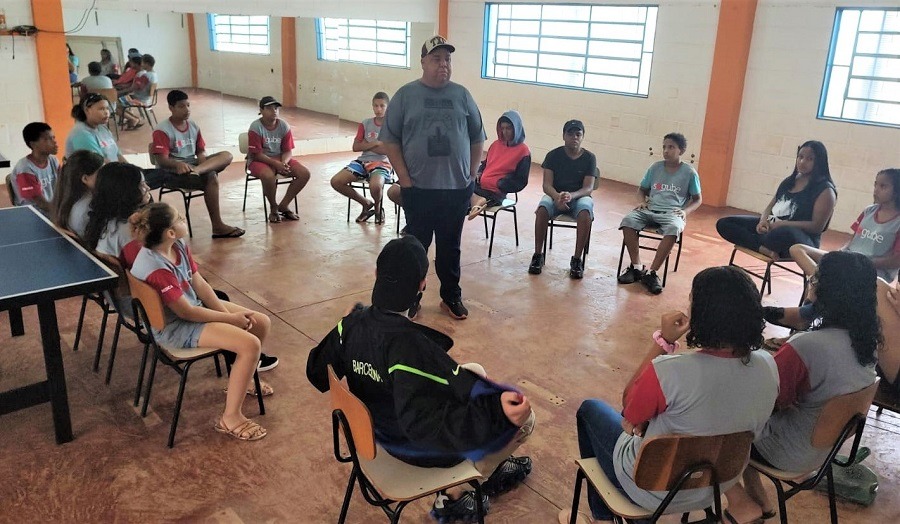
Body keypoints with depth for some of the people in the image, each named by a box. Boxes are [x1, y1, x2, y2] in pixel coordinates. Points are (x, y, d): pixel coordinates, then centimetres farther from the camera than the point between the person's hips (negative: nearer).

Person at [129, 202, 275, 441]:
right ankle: (230, 418, -10)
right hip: (175, 326, -9)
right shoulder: (155, 268, -30)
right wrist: (230, 318, -16)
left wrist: (226, 312, -11)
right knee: (250, 344, -23)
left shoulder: (179, 246, -4)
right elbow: (186, 312, -24)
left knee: (262, 322, 4)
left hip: (196, 304, 9)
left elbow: (199, 283, 0)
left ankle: (243, 378, 30)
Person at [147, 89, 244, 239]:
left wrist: (202, 164, -13)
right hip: (174, 171, -6)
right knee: (211, 178, -30)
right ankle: (217, 226, -24)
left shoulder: (193, 126, 10)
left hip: (193, 164, 6)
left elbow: (201, 151, 11)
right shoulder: (162, 130, -10)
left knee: (226, 155, -15)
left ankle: (197, 170, -43)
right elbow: (162, 160, -18)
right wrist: (179, 164, -40)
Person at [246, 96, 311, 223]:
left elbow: (287, 151, -1)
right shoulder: (256, 127, -15)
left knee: (304, 173, -16)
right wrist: (276, 163, -28)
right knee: (269, 176, -39)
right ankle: (274, 207, -10)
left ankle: (284, 205, -3)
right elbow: (257, 154, -17)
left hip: (281, 159, 5)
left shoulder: (284, 126, -2)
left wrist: (283, 163, -23)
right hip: (260, 160, -5)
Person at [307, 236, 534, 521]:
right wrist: (495, 410, -50)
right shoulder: (407, 345, -39)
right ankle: (453, 497, 17)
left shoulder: (351, 324, -16)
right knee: (524, 418, 7)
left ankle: (493, 464, 35)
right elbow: (425, 425, -42)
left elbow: (318, 373, 0)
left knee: (473, 372, 24)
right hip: (424, 448, -7)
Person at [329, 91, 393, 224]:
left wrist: (366, 144, -4)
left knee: (375, 185, -39)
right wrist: (375, 143, -7)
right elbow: (356, 147, 5)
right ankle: (366, 203, 5)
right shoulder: (365, 124, 11)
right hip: (363, 161, 5)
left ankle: (378, 207, 1)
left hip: (383, 163, -4)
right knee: (336, 181, -16)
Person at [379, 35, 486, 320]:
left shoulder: (461, 95, 5)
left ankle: (451, 297, 29)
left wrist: (471, 174, 4)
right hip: (418, 189, -2)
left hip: (457, 189, 2)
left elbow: (477, 139, 10)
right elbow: (390, 140, -2)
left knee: (450, 246, 14)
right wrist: (404, 178, -7)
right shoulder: (406, 94, -2)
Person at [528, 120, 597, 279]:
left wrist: (571, 195, -31)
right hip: (555, 195, 0)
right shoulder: (553, 155, -1)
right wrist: (557, 197, -31)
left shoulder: (589, 158, -1)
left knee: (585, 213, -36)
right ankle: (538, 255, -22)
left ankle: (577, 259, -25)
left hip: (579, 196, 0)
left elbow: (588, 188, -9)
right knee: (542, 209, -34)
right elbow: (547, 185, -8)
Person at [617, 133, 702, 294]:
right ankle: (636, 267, -20)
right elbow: (642, 189, 23)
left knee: (673, 229, -39)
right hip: (650, 210, 3)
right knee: (628, 221, -29)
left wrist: (685, 210, -7)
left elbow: (698, 199, 12)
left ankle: (651, 273, -31)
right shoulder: (655, 168, 11)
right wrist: (643, 200, 1)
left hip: (672, 213, -3)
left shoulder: (689, 172, 4)